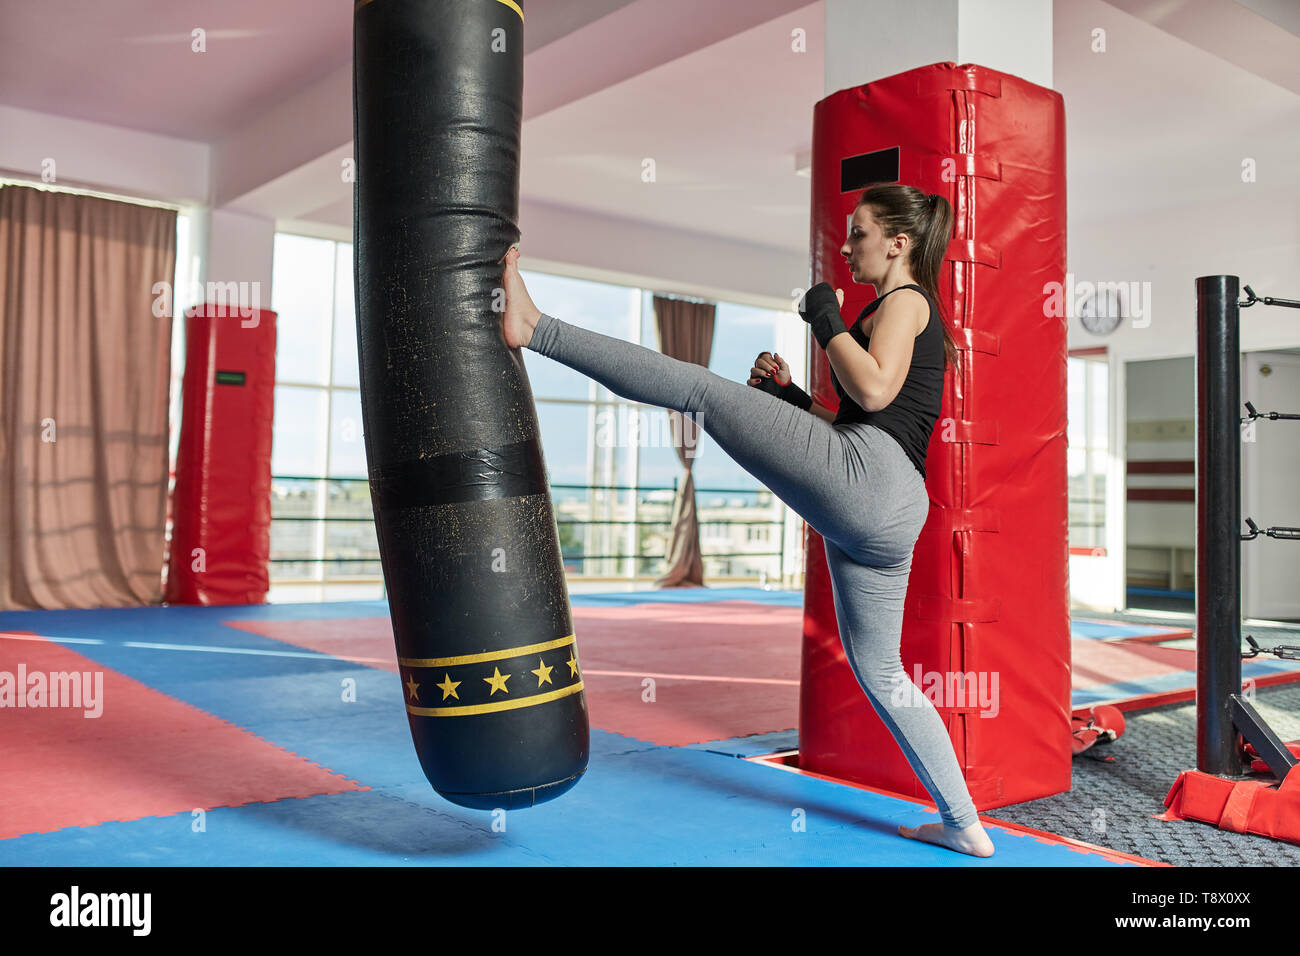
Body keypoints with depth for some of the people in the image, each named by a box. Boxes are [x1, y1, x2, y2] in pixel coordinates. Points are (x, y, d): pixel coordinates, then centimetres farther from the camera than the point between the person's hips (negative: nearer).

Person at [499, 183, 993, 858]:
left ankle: (536, 328, -8)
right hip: (885, 518, 10)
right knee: (878, 671, 13)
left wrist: (826, 319, -1)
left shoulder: (904, 301, 5)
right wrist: (789, 395, 23)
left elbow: (874, 391, -14)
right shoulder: (907, 314, 34)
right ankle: (964, 825, 21)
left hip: (863, 474, -10)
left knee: (699, 389, -7)